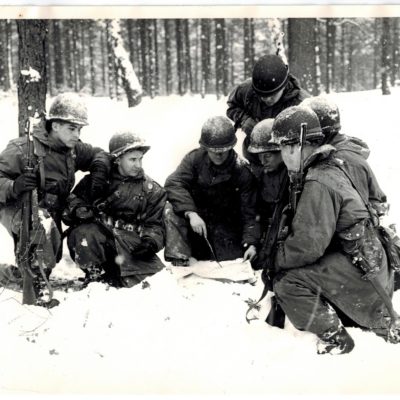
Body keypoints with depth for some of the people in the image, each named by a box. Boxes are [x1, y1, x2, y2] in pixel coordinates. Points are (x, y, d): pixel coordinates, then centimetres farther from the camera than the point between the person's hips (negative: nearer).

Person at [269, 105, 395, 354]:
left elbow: (308, 244, -24)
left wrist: (277, 258, -6)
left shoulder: (318, 184, -20)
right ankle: (378, 320, 27)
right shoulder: (336, 165, 11)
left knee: (288, 283, -17)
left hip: (360, 268, -10)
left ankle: (335, 339, -7)